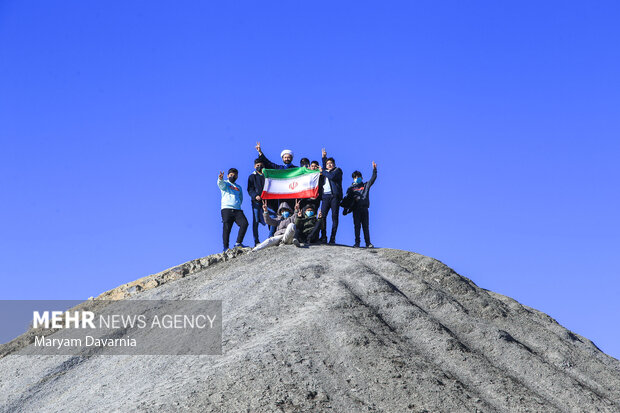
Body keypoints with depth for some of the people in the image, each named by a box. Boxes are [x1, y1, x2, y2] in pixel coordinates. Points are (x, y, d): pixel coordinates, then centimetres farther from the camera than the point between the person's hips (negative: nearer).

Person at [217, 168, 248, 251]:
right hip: (226, 208, -4)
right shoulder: (225, 183, 12)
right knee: (227, 228, -11)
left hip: (237, 210, 4)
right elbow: (220, 184, -12)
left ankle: (238, 243, -13)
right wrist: (220, 179, -36)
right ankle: (226, 247, -9)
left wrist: (238, 204, 16)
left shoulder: (239, 187, 28)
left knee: (244, 223, -17)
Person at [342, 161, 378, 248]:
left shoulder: (365, 185, 16)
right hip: (356, 208, 0)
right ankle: (357, 243, -3)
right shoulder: (351, 188, 14)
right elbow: (347, 199, 10)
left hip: (364, 208, 0)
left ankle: (368, 243, -4)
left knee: (365, 226, -2)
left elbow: (373, 179, 6)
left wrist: (374, 169, -6)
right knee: (357, 226, -3)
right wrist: (345, 209, 2)